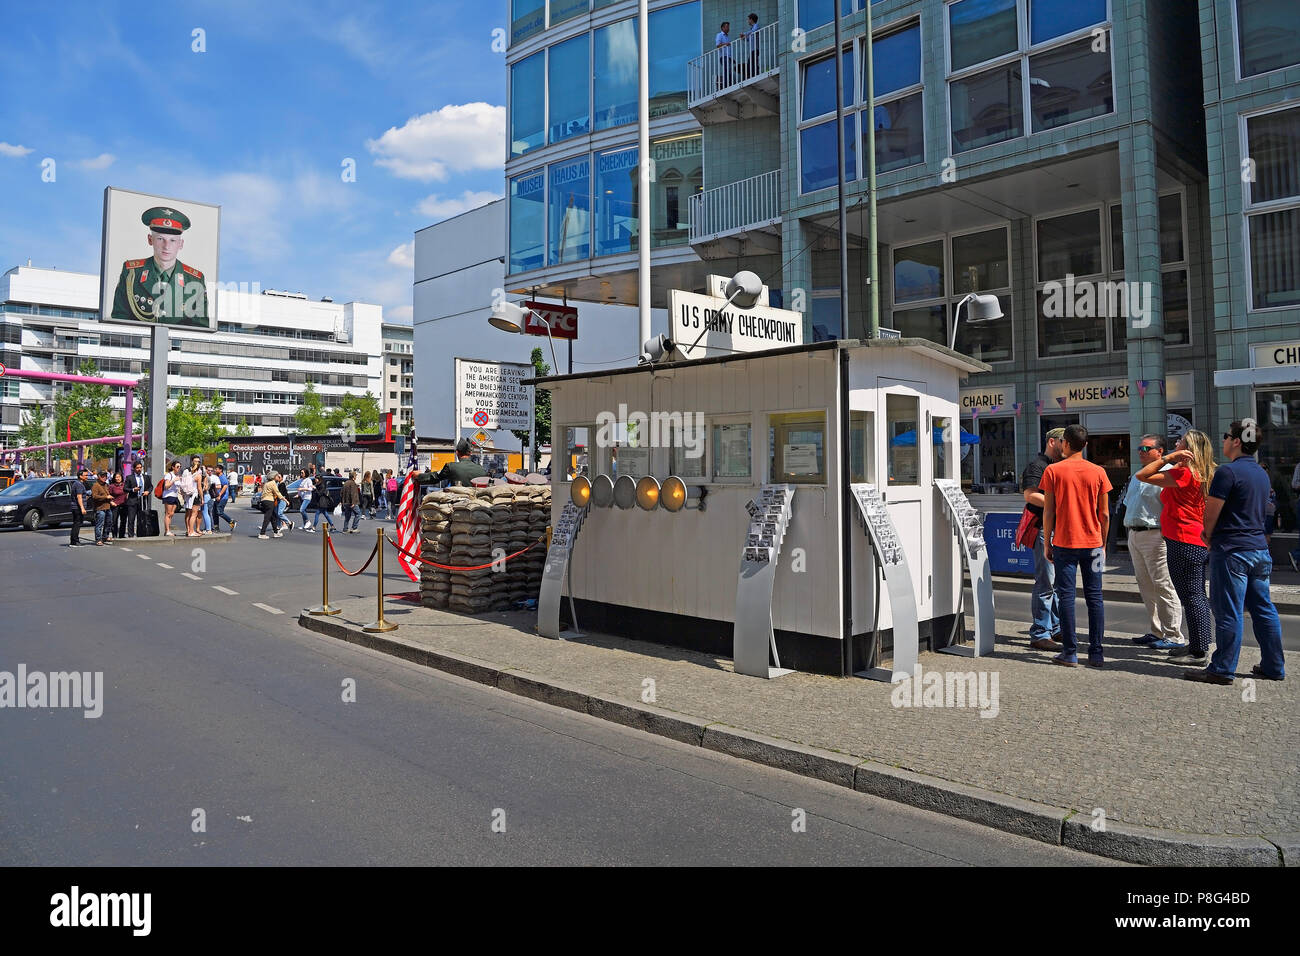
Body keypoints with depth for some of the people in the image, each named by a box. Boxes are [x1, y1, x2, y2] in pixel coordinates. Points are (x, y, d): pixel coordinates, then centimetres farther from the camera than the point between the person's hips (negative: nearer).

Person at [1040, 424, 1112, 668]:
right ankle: (1096, 653, 10)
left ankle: (1070, 653, 2)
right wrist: (1103, 544, 15)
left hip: (1064, 543, -2)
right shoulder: (1098, 472, 2)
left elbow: (1048, 512, -4)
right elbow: (1105, 514, 4)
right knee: (1094, 597, 8)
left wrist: (1047, 543, 4)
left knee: (1066, 596, 2)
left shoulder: (1052, 470, -4)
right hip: (1092, 543, 2)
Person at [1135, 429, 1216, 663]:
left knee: (1191, 596, -5)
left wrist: (1169, 458, -17)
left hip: (1183, 543, -10)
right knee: (1197, 595, 16)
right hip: (1199, 541, 10)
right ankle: (1199, 645, 26)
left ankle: (1198, 652, 0)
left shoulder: (1184, 473, -17)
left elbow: (1142, 476, -19)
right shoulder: (1203, 475, 12)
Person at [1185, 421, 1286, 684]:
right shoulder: (1261, 473, 14)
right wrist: (1214, 535, 18)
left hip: (1232, 550, -9)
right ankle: (1273, 667, 20)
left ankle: (1222, 670, 1)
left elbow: (1211, 512, -13)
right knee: (1263, 609, 13)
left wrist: (1208, 535, 7)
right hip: (1259, 548, 9)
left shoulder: (1228, 471, -14)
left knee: (1229, 612, -4)